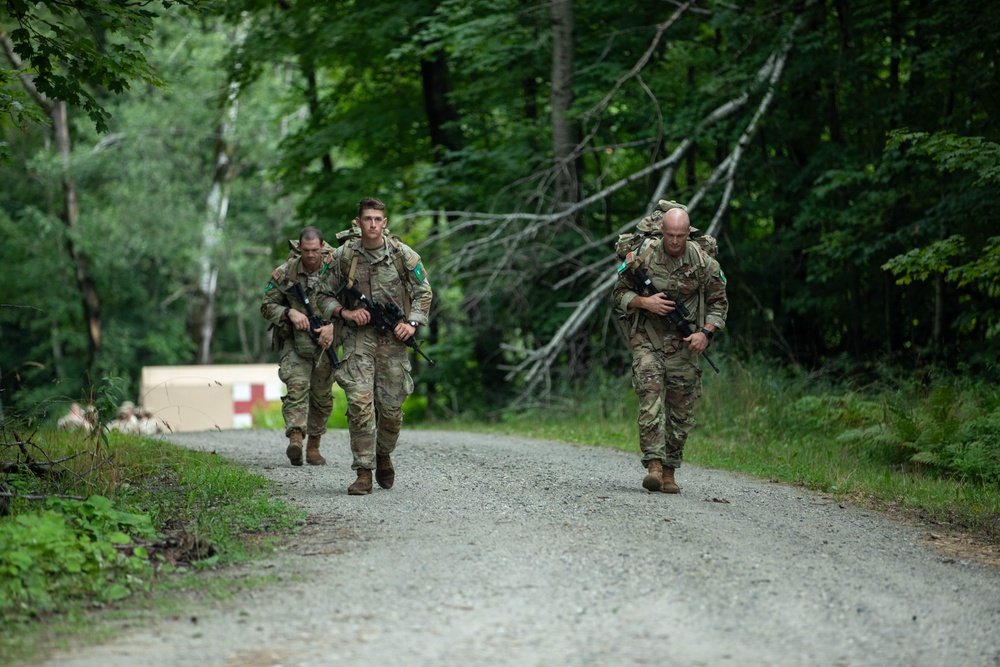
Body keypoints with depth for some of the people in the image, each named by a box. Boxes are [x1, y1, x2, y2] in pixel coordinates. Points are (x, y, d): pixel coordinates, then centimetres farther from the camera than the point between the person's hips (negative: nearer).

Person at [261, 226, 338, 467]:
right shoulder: (285, 273, -3)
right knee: (297, 386, -22)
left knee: (322, 397, 9)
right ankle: (295, 439, -36)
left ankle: (313, 446, 23)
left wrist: (334, 326, -17)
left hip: (324, 342, 2)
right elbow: (267, 306, 1)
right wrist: (290, 313, -16)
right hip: (294, 343, -2)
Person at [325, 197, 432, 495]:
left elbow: (423, 292, 8)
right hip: (358, 337, -1)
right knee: (359, 402, -13)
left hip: (393, 338, 1)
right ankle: (364, 473, -10)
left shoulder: (403, 254, -1)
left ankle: (384, 455, 33)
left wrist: (412, 323, -5)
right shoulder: (343, 256, -1)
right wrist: (345, 312, -8)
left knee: (391, 406, 5)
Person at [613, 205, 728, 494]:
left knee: (681, 411, 4)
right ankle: (654, 466, -22)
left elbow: (719, 302, 6)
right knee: (651, 398, -17)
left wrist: (706, 333, -9)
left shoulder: (703, 262, -3)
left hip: (683, 345, 1)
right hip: (647, 340, -1)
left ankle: (669, 472, 15)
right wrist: (645, 302, -14)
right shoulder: (643, 257, -4)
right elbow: (620, 293, 5)